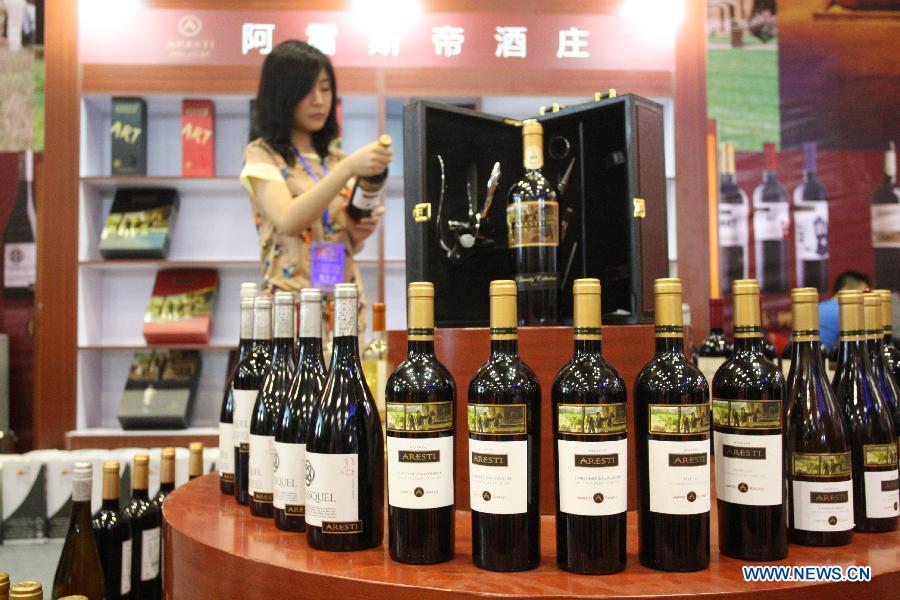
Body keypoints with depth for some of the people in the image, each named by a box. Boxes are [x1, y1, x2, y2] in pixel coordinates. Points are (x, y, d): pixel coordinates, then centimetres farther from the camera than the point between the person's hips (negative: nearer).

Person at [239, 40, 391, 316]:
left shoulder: (335, 159, 13)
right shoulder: (262, 155, -2)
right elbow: (288, 221, -20)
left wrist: (357, 233, -4)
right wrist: (348, 168, -26)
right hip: (290, 305, -4)